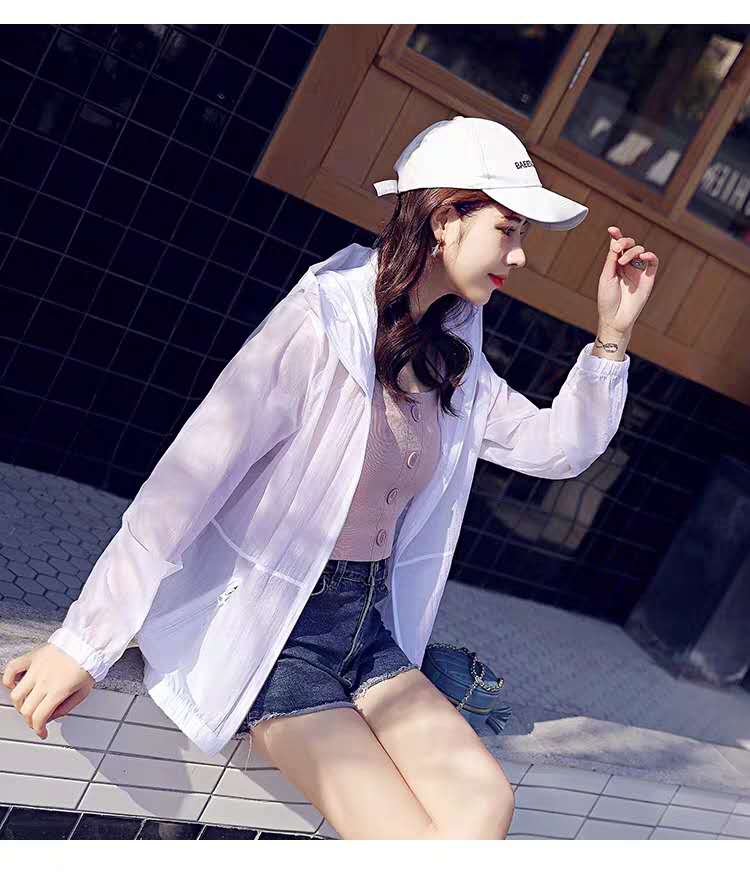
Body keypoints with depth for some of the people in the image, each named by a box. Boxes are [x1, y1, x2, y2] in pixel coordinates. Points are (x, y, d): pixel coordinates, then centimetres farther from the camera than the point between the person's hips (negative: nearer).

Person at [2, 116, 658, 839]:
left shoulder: (453, 357, 6)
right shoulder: (324, 322, -18)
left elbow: (557, 448, 11)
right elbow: (186, 481, -20)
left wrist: (612, 335, -2)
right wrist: (84, 643, -19)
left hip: (368, 629, 7)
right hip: (267, 633, -6)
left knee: (483, 802, -17)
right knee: (412, 840, -20)